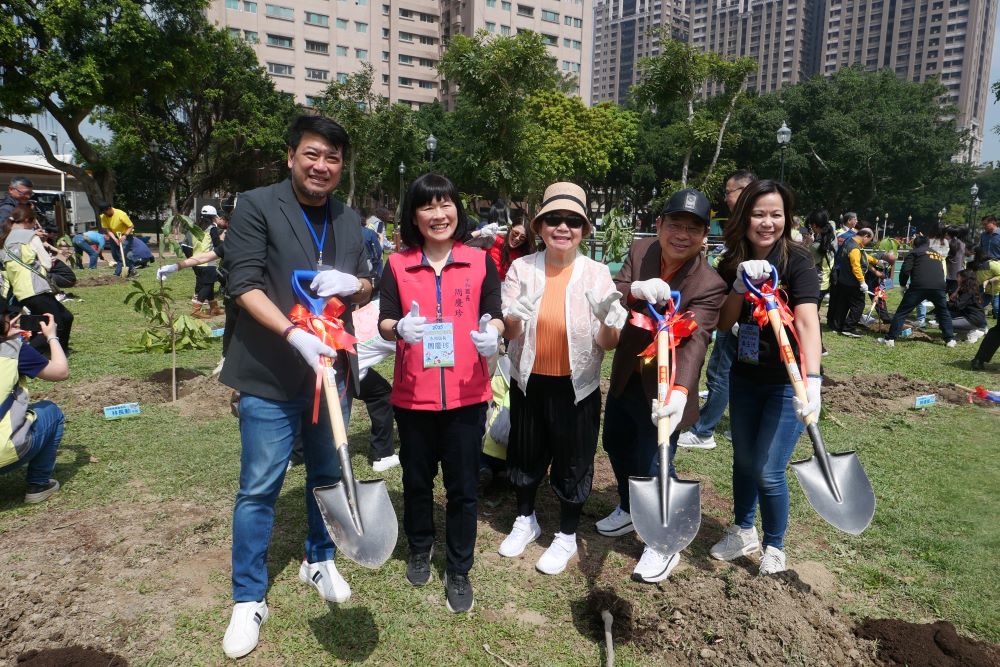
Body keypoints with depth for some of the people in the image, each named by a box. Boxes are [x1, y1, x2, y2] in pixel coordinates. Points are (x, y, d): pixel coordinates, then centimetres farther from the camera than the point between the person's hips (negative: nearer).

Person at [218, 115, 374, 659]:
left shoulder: (348, 220, 10)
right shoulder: (257, 206, -7)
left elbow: (367, 289, 16)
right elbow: (244, 285, -14)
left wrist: (352, 283, -9)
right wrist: (294, 335, -27)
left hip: (331, 369, 5)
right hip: (270, 375, -5)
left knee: (328, 475, 17)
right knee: (259, 488, 3)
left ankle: (319, 560, 39)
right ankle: (248, 600, 19)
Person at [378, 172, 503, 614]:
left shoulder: (480, 262, 2)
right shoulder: (397, 265, 1)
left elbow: (494, 316, 1)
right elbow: (384, 323, -2)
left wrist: (492, 333, -22)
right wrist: (400, 329, -25)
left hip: (466, 393, 0)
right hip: (413, 394, 1)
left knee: (462, 486, 7)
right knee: (417, 479, 17)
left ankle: (459, 571, 26)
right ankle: (420, 549, 41)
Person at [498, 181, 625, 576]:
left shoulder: (597, 273, -9)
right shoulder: (522, 268, -6)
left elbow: (609, 344, -9)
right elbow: (507, 331, -7)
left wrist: (607, 320, -31)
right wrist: (514, 317, -30)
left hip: (577, 385, -2)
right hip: (529, 380, 2)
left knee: (573, 460, 11)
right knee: (525, 453, 18)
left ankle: (567, 535, 34)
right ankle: (526, 520, 44)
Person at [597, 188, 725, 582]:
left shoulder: (709, 286, -22)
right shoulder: (640, 252, -6)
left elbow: (694, 342, -33)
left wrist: (679, 391, -49)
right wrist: (637, 289, -39)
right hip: (626, 375, 6)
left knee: (653, 463, -3)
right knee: (615, 442, 22)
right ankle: (630, 509, 49)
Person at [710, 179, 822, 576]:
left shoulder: (797, 261, -18)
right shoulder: (732, 263, -3)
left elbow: (807, 322, -32)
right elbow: (723, 323, -6)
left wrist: (812, 380, -45)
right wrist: (739, 286, -23)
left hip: (786, 382, -5)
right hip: (745, 376, 5)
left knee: (768, 471, -2)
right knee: (743, 459, 16)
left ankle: (774, 547, 23)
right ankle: (743, 532, 39)